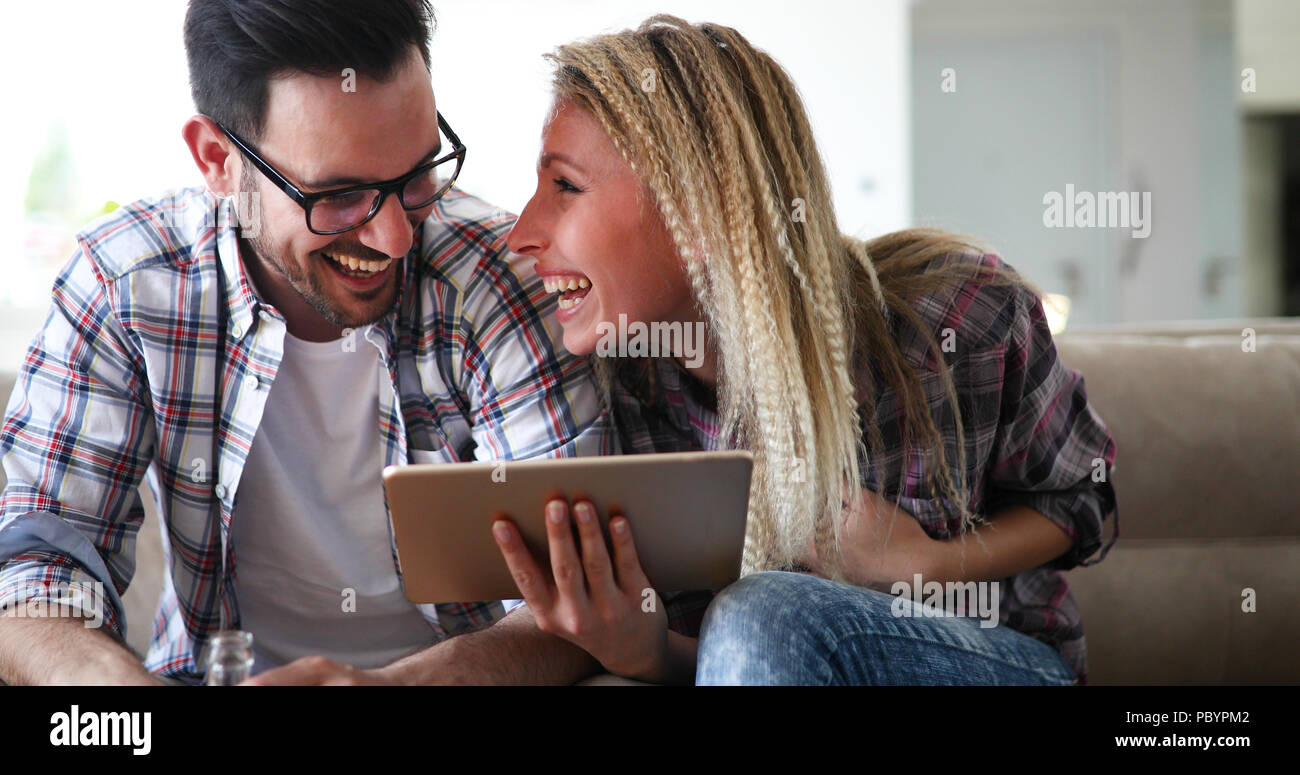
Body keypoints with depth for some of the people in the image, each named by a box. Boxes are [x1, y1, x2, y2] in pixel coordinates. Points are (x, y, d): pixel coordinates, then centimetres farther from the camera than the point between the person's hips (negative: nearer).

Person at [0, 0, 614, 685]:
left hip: (458, 663, -1)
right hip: (217, 669, 1)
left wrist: (403, 680, -39)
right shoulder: (123, 285, -10)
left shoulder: (501, 276, -14)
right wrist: (116, 678, -34)